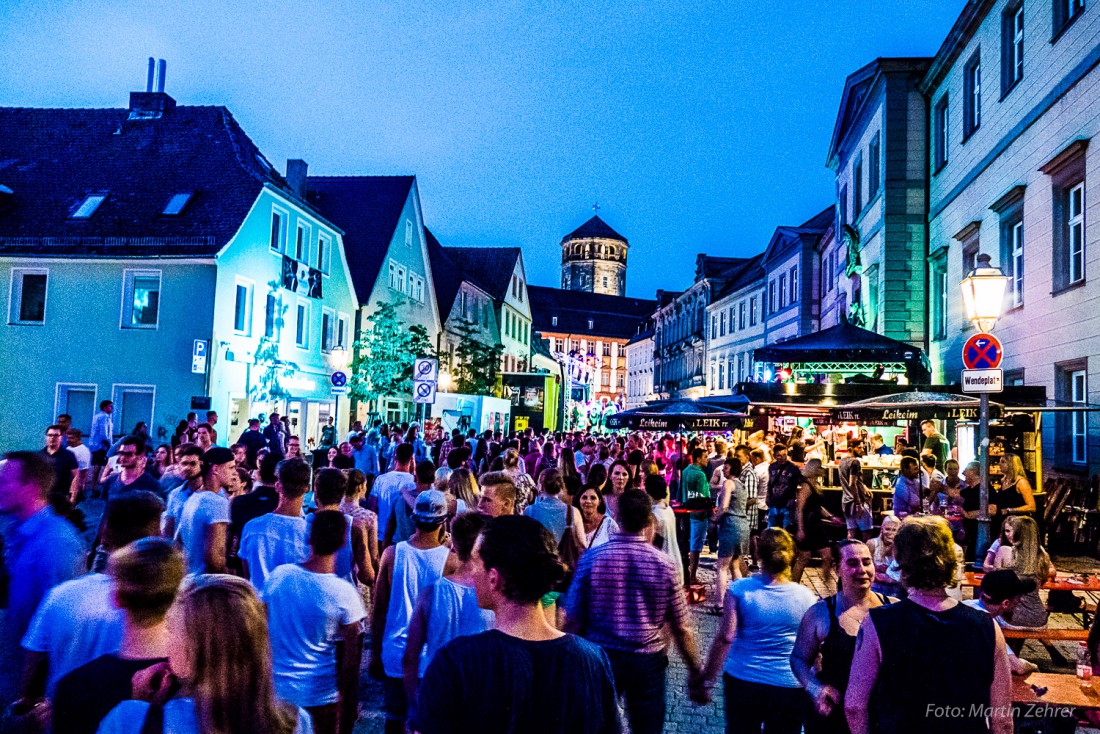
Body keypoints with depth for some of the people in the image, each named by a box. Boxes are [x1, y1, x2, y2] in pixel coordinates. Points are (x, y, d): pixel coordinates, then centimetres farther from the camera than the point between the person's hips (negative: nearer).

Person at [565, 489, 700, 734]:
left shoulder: (592, 558, -10)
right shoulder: (663, 564, -9)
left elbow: (573, 620, -6)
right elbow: (681, 627, -4)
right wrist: (694, 669, 9)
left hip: (601, 657, 0)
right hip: (648, 661, 0)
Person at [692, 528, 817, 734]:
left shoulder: (739, 589, -12)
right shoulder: (806, 597, -7)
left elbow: (725, 638, -15)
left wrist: (706, 680, -8)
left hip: (742, 682, 0)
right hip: (790, 686, 1)